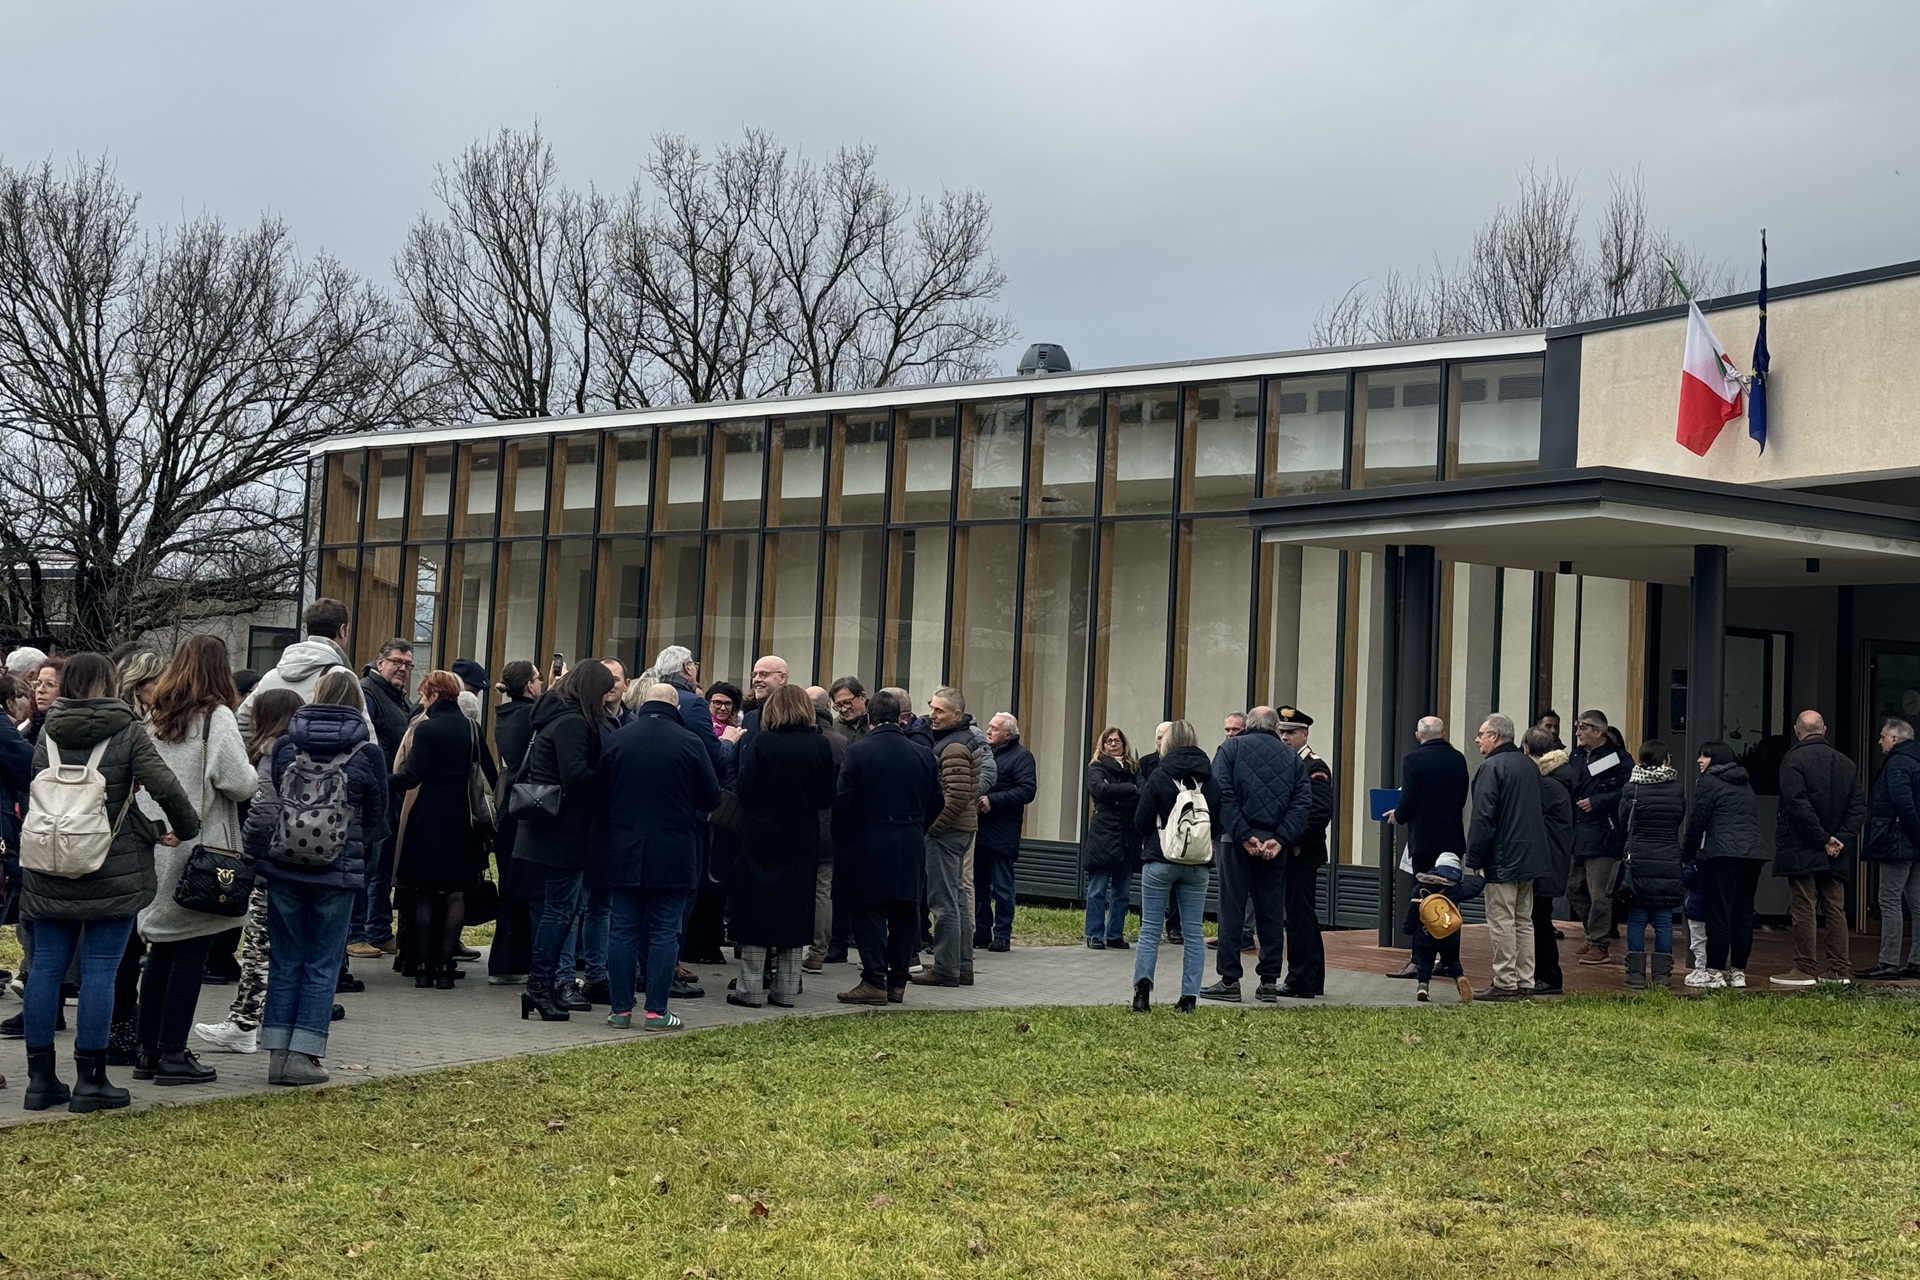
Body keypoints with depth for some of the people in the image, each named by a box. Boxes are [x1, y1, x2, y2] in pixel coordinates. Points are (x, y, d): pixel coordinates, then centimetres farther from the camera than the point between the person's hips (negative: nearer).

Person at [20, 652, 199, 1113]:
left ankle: (41, 1077, 14)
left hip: (49, 872, 4)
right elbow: (165, 786, -15)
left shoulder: (48, 733, 6)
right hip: (113, 873, -4)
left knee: (46, 966, 9)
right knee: (99, 970, 1)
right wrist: (186, 829, 3)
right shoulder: (127, 731, -7)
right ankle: (90, 1080, 4)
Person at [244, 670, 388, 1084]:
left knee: (284, 961, 10)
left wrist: (264, 852, 14)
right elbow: (376, 817, 4)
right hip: (338, 875, -2)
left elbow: (264, 805, 1)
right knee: (322, 965, 5)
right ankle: (303, 1054, 2)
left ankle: (278, 1051, 11)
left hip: (283, 868, 2)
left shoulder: (283, 746, 0)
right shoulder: (368, 753, -4)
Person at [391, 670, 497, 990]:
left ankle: (423, 966, 6)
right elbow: (491, 773, 10)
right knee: (456, 893, 6)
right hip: (462, 820, 4)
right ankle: (445, 965, 2)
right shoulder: (472, 728, 6)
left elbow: (411, 776, -19)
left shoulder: (425, 729, -10)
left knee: (424, 894, 6)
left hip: (428, 819, -4)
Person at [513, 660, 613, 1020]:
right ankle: (540, 986, -5)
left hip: (547, 831, 10)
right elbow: (576, 775, -25)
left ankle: (545, 985, 17)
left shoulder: (556, 716, 15)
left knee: (555, 906, 13)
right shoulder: (574, 723, -15)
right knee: (560, 908, -6)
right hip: (564, 832, -10)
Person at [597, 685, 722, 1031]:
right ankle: (656, 1012, 2)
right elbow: (711, 799, -2)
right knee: (664, 933, 2)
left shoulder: (616, 739, -1)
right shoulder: (690, 743, -8)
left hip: (623, 853, 2)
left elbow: (599, 795, 6)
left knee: (623, 929, 7)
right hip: (672, 857, -2)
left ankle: (620, 1009, 10)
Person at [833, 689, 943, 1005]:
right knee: (904, 914, 11)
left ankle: (875, 981, -2)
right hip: (910, 849, 4)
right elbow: (937, 802, 8)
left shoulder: (859, 752, -9)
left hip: (868, 848, -4)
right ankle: (897, 981, 15)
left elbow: (843, 801, -11)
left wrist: (841, 838, 3)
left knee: (868, 913, 1)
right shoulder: (923, 754, 4)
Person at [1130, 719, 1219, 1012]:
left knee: (1150, 928, 4)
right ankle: (1190, 996, 5)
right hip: (1197, 864, 3)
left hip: (1160, 861, -3)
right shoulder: (1211, 779, -1)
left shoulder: (1160, 777, -11)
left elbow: (1141, 822, -8)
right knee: (1193, 931, 8)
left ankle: (1143, 983, -13)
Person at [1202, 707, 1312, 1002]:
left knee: (1232, 910, 1)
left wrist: (1243, 836, -12)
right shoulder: (1292, 756, 11)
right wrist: (1280, 839, -8)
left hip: (1237, 841, -2)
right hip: (1275, 843, 2)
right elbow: (1303, 801, 0)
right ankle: (1269, 981, 10)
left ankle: (1229, 980, 1)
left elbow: (1222, 795, -10)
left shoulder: (1230, 748, 4)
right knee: (1272, 912, 8)